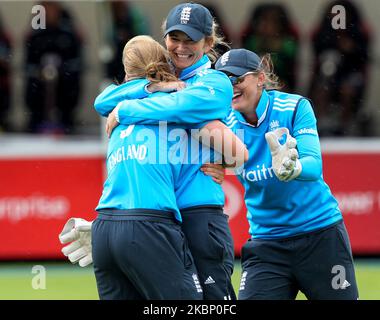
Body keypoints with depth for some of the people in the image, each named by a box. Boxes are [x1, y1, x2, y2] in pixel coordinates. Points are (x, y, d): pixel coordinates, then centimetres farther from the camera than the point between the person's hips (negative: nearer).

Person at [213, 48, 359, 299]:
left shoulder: (294, 107, -12)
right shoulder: (227, 125, -3)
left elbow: (314, 165, -23)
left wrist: (291, 169, -46)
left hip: (320, 233, -2)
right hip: (266, 239, 2)